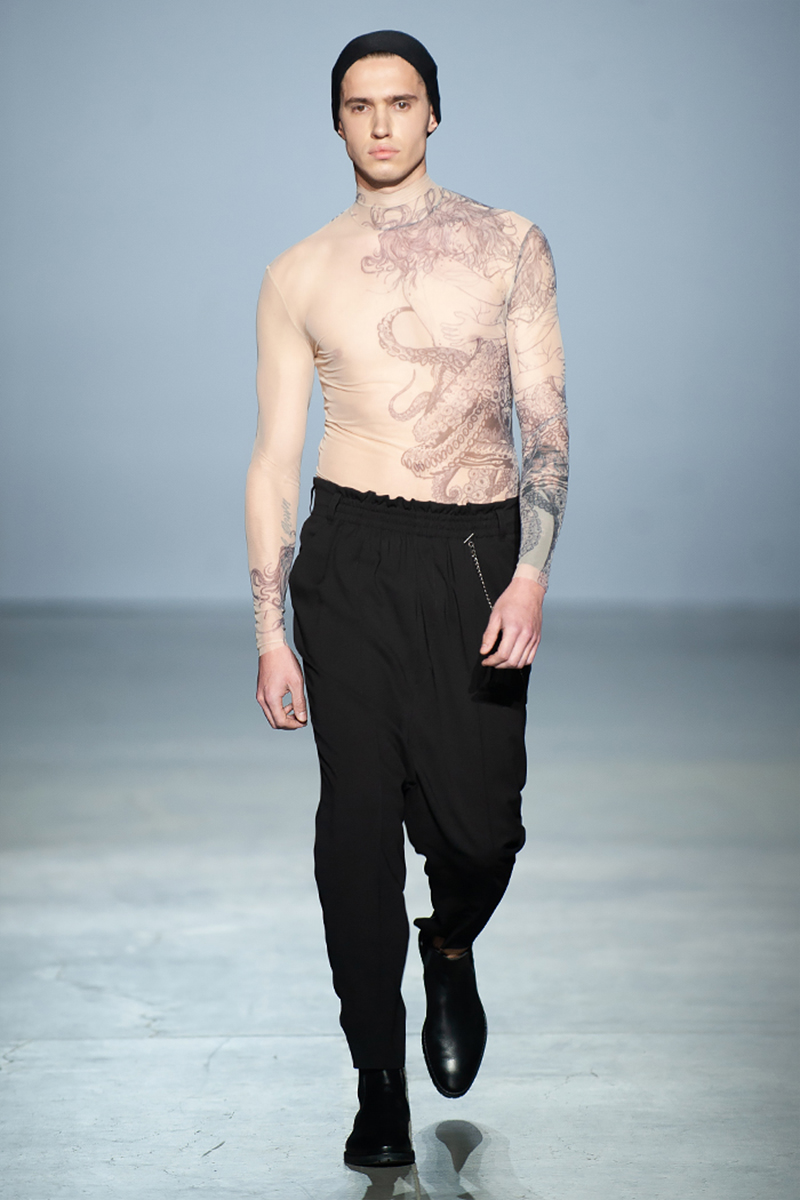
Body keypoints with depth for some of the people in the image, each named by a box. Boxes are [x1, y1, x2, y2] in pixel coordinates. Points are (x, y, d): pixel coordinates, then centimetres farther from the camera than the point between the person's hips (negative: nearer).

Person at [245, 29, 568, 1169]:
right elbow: (275, 457, 8)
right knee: (358, 816, -2)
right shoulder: (300, 274, 8)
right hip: (351, 554, 1)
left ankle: (451, 951, 33)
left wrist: (531, 572, -11)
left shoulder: (509, 245, 6)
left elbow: (546, 422, 2)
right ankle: (379, 1084, 11)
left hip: (481, 551, 0)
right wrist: (270, 630, 3)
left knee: (479, 819, -3)